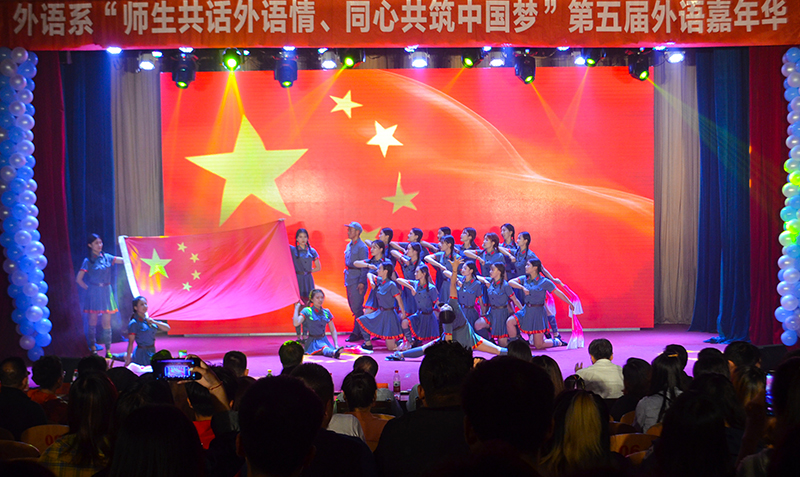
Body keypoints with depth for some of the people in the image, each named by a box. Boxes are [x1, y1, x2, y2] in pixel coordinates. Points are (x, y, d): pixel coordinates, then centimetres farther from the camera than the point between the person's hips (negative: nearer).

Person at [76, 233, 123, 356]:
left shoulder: (106, 257, 7)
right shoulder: (88, 261, -4)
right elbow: (79, 279, -5)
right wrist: (88, 288, -3)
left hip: (106, 293, 3)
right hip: (93, 294, -3)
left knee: (106, 322, 2)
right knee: (93, 322, 4)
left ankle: (108, 350, 5)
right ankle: (93, 348, 14)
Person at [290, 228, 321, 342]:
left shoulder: (312, 251, 9)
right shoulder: (292, 250, 3)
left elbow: (318, 267, 13)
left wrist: (307, 271, 3)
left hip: (308, 280, 2)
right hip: (296, 280, -2)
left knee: (307, 307, 2)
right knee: (297, 307, -5)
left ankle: (305, 335, 7)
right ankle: (298, 336, -2)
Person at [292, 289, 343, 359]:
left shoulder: (326, 312, 13)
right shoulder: (307, 311, 0)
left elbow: (333, 330, 15)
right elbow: (296, 323, -16)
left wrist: (336, 344, 1)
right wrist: (296, 308, -8)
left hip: (324, 340, 6)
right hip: (313, 341, -6)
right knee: (324, 348, -40)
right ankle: (334, 352, -68)